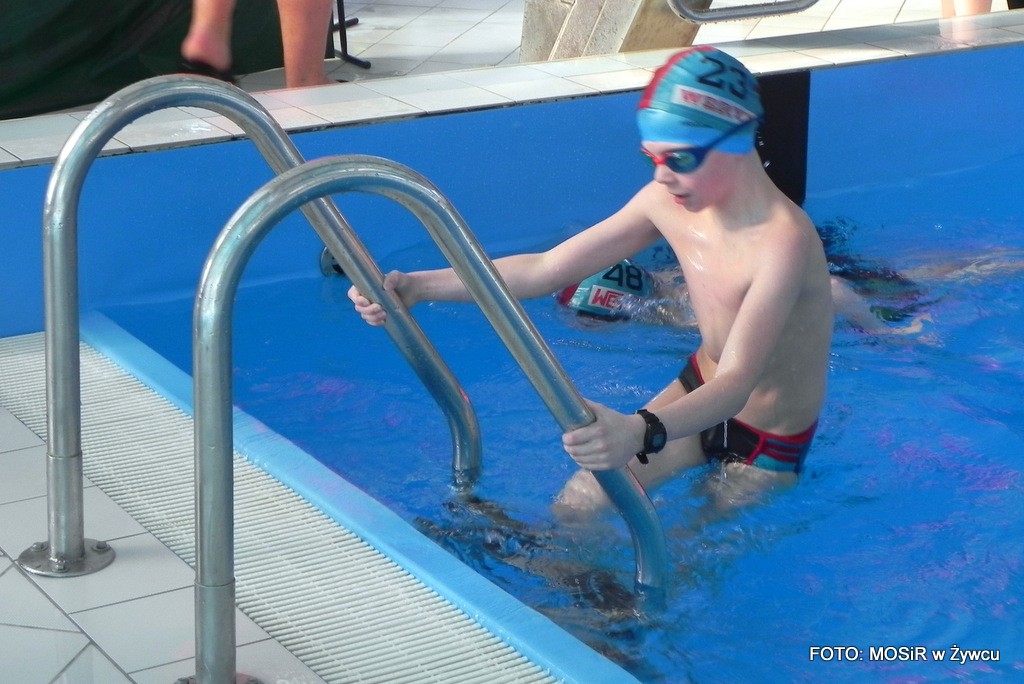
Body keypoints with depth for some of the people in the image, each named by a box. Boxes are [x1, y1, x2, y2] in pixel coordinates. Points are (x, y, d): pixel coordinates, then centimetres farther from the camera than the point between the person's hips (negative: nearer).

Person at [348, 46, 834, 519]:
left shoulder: (781, 239, -36)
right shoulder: (667, 201, -16)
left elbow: (736, 384, -46)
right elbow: (546, 269, -10)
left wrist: (639, 433, -66)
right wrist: (417, 286, -22)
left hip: (764, 446, -5)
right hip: (701, 390, 5)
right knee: (576, 507, 2)